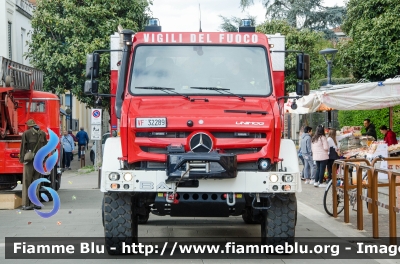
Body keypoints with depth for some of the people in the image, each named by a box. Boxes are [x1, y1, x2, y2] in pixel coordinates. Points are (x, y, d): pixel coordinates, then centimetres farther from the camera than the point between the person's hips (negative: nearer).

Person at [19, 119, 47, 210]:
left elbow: (23, 147, -6)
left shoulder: (26, 133, -6)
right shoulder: (42, 133, 5)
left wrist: (22, 159, 0)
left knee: (27, 182, 0)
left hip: (29, 161, -3)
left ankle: (26, 204, -2)